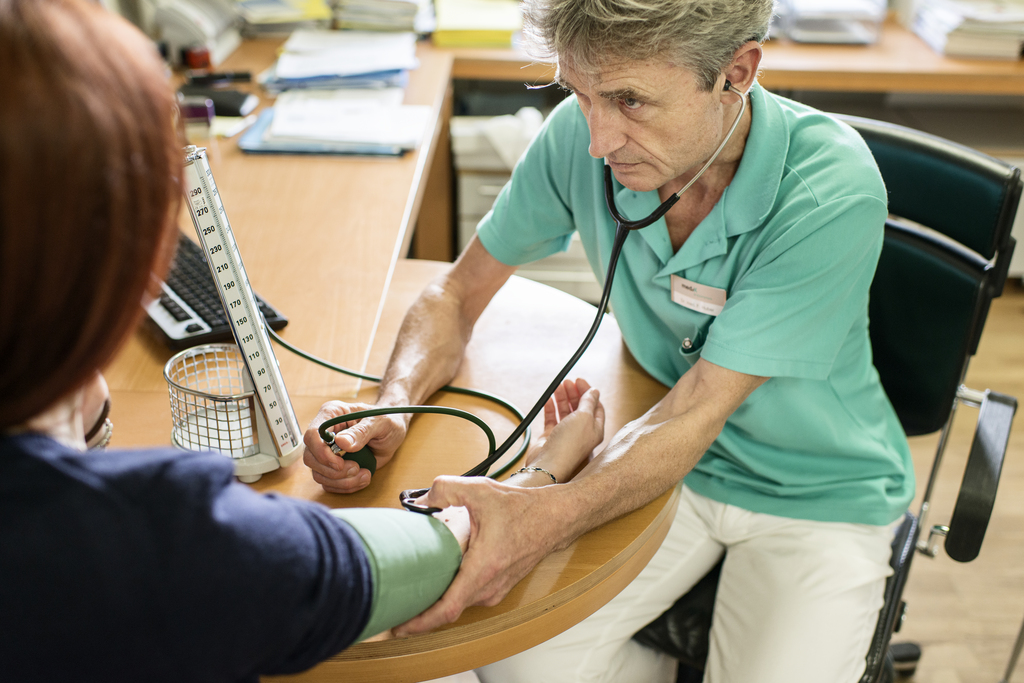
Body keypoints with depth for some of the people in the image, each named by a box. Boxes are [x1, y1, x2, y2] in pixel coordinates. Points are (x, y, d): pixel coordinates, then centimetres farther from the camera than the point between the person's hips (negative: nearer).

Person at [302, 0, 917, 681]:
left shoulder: (834, 192, -27)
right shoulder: (581, 135, -16)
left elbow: (694, 416, -28)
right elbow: (459, 292, -3)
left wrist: (547, 517, -44)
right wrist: (393, 407, -22)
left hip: (817, 492, -2)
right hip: (669, 464, 3)